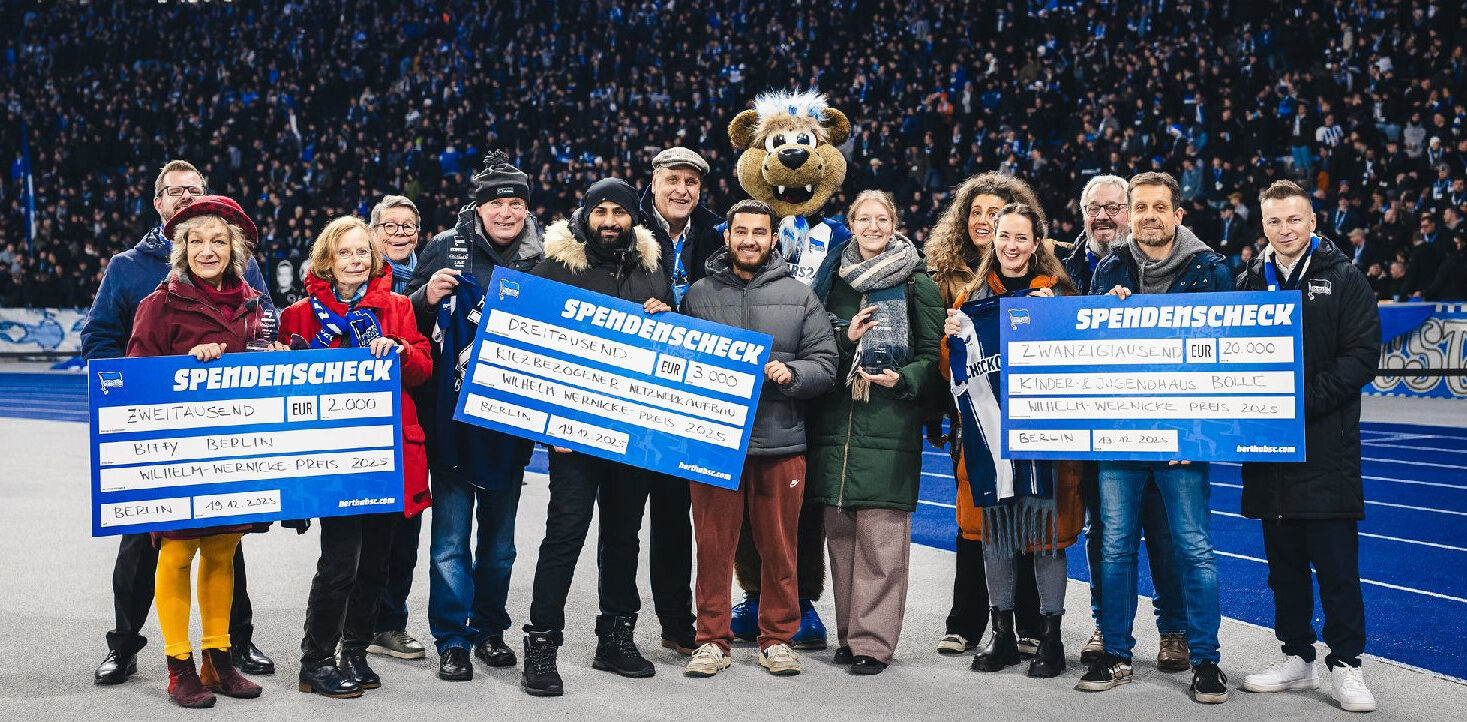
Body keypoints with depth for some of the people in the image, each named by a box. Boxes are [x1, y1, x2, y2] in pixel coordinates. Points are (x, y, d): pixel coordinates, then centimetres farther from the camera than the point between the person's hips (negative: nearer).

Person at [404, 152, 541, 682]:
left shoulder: (542, 259, 3)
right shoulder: (446, 248, -2)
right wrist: (426, 296, -17)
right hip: (451, 414, -2)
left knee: (499, 535, 13)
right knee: (451, 536, -1)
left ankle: (490, 630, 27)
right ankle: (451, 641, 9)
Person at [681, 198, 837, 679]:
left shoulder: (799, 297, 8)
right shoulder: (699, 295, 9)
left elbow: (825, 364, 5)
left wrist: (790, 373, -12)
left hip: (780, 443, 0)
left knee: (779, 548, 6)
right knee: (714, 546, 3)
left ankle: (778, 639, 19)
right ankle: (713, 641, 14)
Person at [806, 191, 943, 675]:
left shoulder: (917, 284, 4)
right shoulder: (835, 279, 15)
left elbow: (932, 356, 3)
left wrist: (902, 379, -16)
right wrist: (846, 337, -3)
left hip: (890, 427, -4)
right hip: (835, 422, 4)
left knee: (881, 536, -7)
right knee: (839, 532, 5)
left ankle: (873, 642, -1)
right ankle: (848, 633, 16)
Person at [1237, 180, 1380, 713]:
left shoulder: (1342, 279, 1)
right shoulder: (1250, 283, 12)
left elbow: (1361, 356, -7)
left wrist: (1306, 400, -16)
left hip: (1326, 444, -4)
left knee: (1336, 561, -3)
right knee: (1284, 559, 11)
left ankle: (1345, 665, 6)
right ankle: (1297, 657, 21)